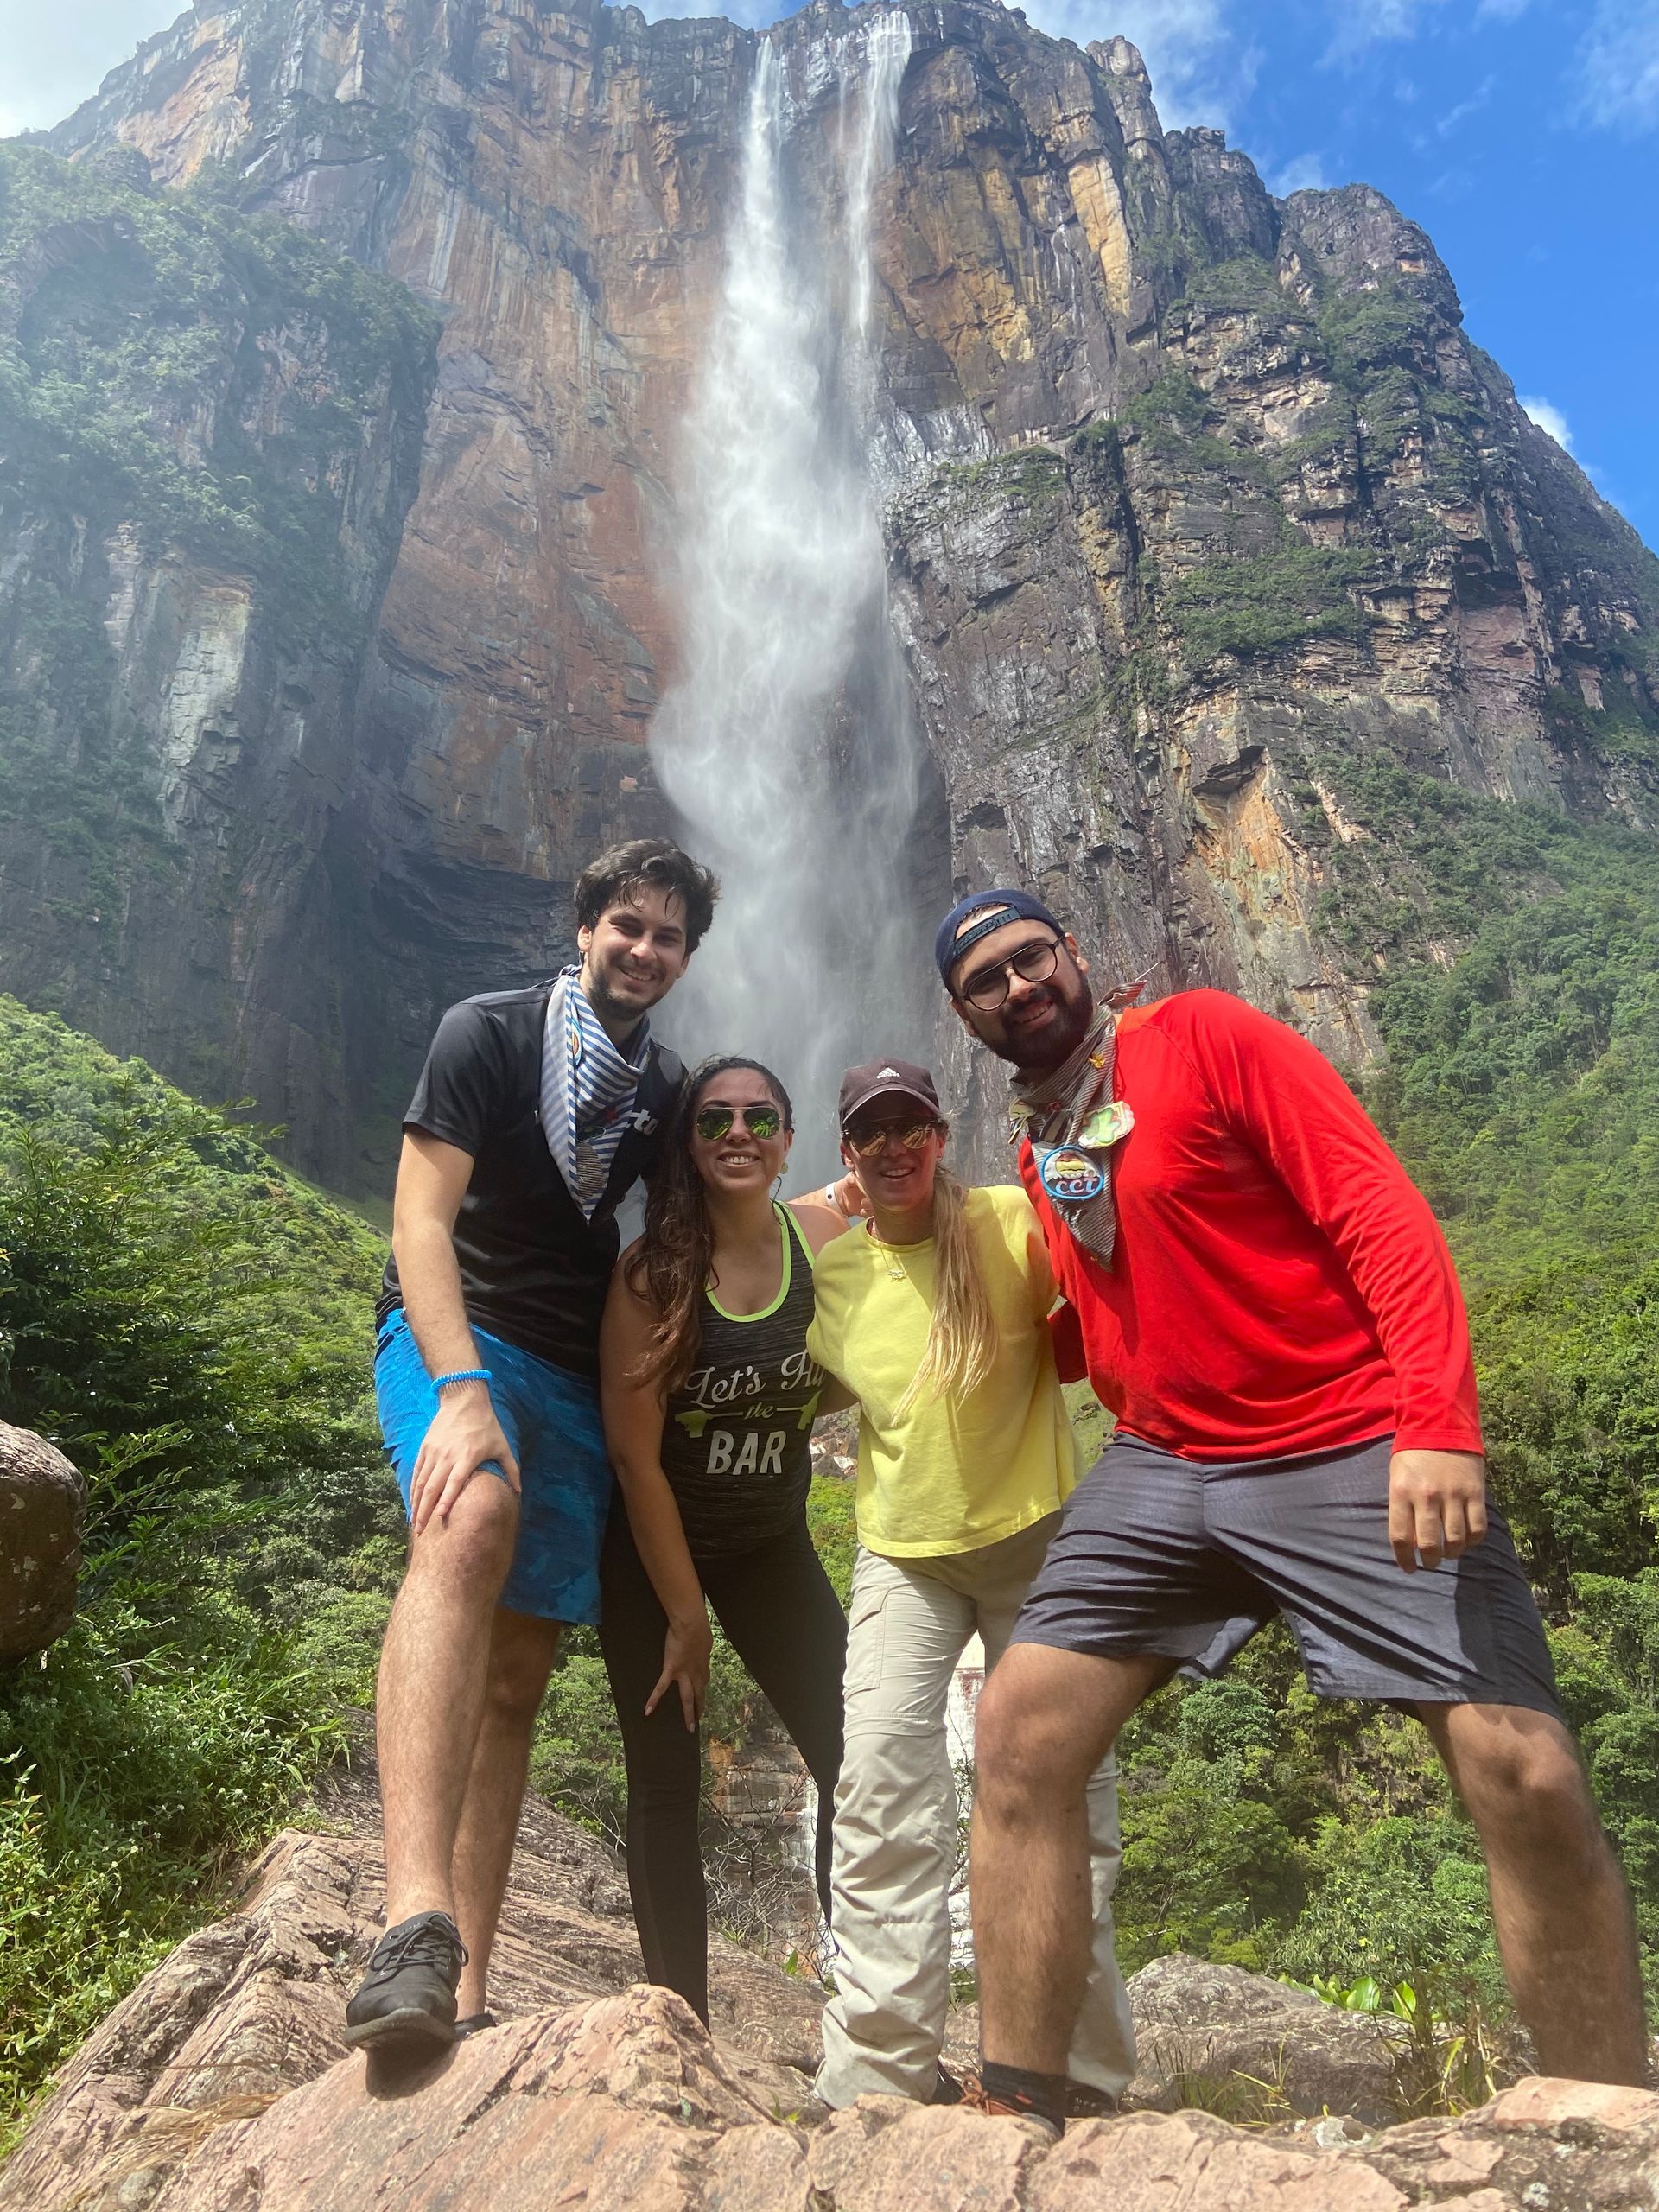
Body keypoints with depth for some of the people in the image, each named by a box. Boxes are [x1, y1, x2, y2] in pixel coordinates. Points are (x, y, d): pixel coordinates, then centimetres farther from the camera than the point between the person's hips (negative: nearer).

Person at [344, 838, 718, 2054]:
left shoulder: (667, 1091, 13)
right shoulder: (488, 1033, -4)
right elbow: (420, 1216, -15)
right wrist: (462, 1391, -28)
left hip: (579, 1379, 5)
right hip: (456, 1333, -5)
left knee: (517, 1675, 2)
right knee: (471, 1524, -37)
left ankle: (462, 1997, 7)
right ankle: (416, 1922, -44)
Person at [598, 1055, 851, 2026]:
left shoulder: (828, 1238, -12)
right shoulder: (650, 1272, -19)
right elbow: (635, 1454, -16)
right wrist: (685, 1616, -11)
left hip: (771, 1542, 3)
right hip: (653, 1549, -2)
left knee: (855, 1762, -2)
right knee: (667, 1790, 1)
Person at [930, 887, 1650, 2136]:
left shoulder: (1206, 1036, -5)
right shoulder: (1035, 1151, 14)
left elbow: (1380, 1211, -12)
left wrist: (1438, 1421, -22)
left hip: (1358, 1453, -5)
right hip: (1162, 1470, 5)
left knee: (1527, 1777, -10)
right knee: (1020, 1731, -7)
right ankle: (1016, 2112, 5)